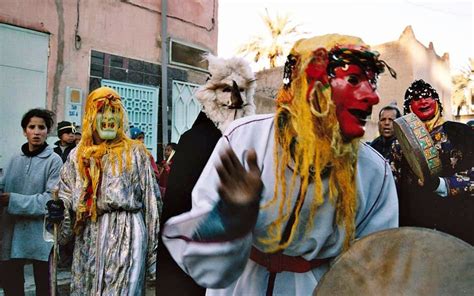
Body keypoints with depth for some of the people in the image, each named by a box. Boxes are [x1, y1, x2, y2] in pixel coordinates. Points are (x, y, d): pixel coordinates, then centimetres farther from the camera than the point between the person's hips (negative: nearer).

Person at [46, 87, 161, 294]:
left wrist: (153, 250, -2)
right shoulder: (78, 156, 13)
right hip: (88, 239, 4)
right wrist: (60, 210, -11)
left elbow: (151, 201, 2)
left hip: (126, 236, -3)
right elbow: (67, 197, 14)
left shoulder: (135, 152, 4)